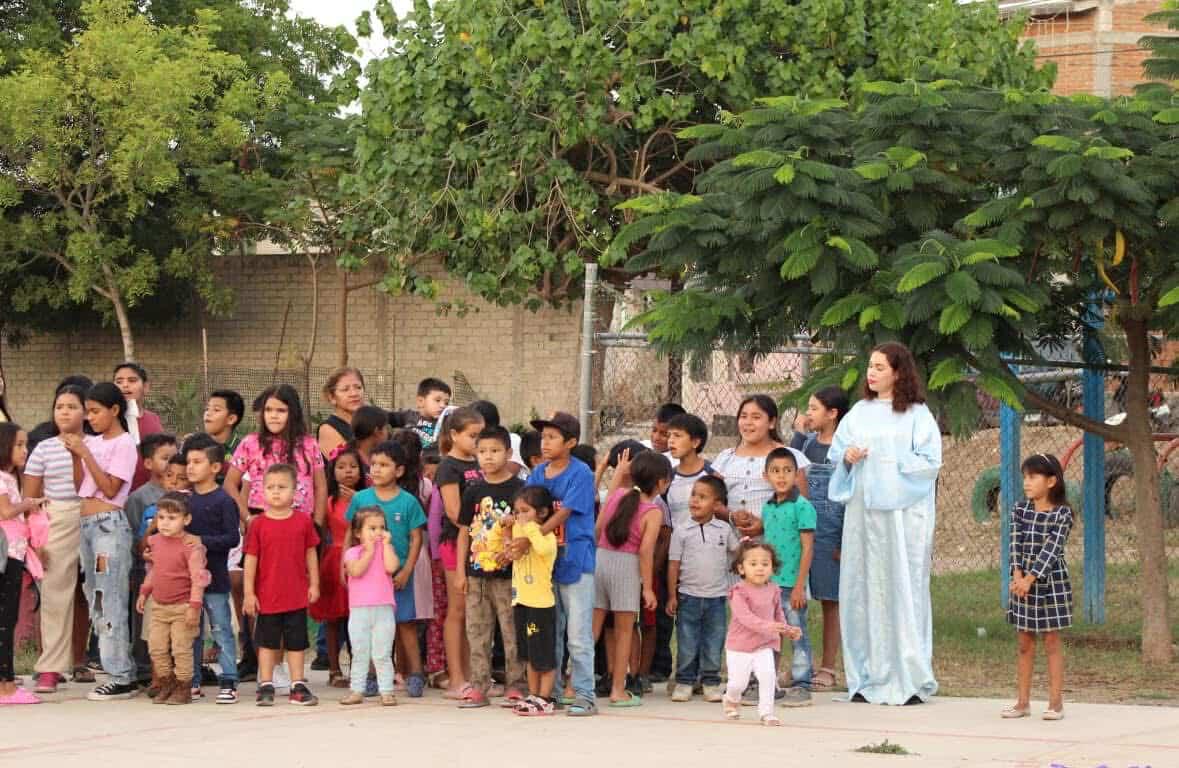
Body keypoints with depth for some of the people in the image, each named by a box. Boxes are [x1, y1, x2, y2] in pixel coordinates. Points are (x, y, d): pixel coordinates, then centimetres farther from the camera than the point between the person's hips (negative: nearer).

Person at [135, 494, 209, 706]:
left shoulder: (191, 546, -15)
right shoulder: (155, 542, 6)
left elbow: (198, 578, -16)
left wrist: (194, 606, -20)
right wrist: (144, 592, 17)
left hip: (182, 608, -7)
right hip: (159, 606, 7)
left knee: (181, 649, -3)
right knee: (157, 648, 7)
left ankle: (183, 689, 7)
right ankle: (166, 686, 19)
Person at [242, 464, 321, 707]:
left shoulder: (303, 522, -2)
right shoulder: (258, 524, -5)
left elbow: (310, 554, 5)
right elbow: (251, 559, -3)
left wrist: (314, 584, 3)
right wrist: (249, 593, -5)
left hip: (297, 595, 1)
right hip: (267, 595, -1)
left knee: (296, 643, 9)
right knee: (267, 643, 9)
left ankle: (298, 686, 16)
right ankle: (265, 687, 15)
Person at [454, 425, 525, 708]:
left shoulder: (518, 489, -3)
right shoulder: (474, 491, 9)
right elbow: (464, 532, 12)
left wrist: (512, 554, -18)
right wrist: (460, 571, 8)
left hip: (508, 572, -4)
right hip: (477, 572, 4)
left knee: (512, 632, -1)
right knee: (477, 632, 7)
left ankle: (515, 686, 6)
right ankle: (478, 687, 12)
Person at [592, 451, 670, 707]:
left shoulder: (617, 495, 5)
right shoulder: (653, 512, -8)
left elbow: (597, 527, 11)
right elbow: (646, 550, -13)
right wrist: (648, 587, -8)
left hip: (599, 558, 5)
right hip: (626, 565, -5)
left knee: (592, 627, 9)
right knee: (624, 630, 6)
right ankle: (618, 690, 7)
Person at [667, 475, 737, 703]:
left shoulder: (724, 530, 4)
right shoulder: (682, 532, 0)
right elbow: (673, 564, 1)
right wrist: (672, 596, -2)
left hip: (716, 596, 1)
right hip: (688, 596, -1)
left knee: (714, 642, 4)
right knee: (687, 643, 2)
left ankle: (711, 681, 13)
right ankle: (684, 681, 10)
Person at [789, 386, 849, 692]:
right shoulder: (807, 443, 12)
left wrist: (844, 542, -9)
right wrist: (799, 433, -3)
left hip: (830, 530, -5)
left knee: (830, 600, 4)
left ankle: (827, 668, 9)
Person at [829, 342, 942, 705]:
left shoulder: (917, 415, -1)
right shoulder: (859, 413, 13)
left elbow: (930, 461, -6)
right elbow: (835, 453, 16)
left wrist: (891, 463, -10)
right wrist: (848, 457, -5)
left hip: (902, 511, -5)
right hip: (862, 509, 5)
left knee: (903, 590, -4)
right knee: (862, 591, 2)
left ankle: (911, 679, 0)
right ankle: (867, 678, 7)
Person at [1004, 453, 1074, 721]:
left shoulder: (1062, 513, -9)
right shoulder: (1020, 510, 3)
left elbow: (1051, 548, -17)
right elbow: (1016, 543, -5)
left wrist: (1030, 578, -25)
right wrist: (1017, 574, -20)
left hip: (1051, 581, -4)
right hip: (1023, 581, 4)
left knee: (1051, 640, 0)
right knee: (1025, 642, 8)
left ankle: (1056, 702, 4)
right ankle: (1023, 701, 14)